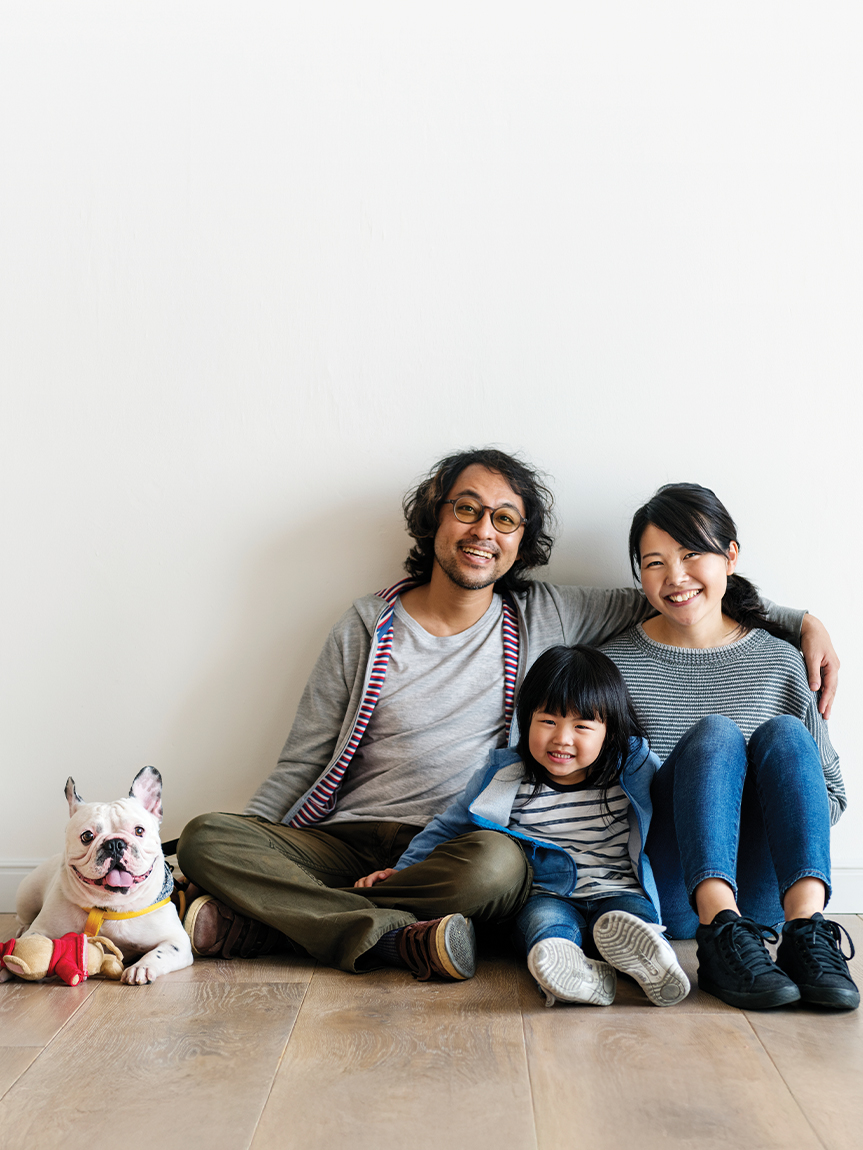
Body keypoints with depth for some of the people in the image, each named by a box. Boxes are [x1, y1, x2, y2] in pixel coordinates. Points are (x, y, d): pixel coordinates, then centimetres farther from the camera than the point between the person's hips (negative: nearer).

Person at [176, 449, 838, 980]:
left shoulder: (543, 618, 7)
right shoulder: (367, 628, 7)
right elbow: (303, 764, 9)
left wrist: (802, 622, 3)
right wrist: (242, 858, 0)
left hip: (455, 848, 0)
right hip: (342, 842, 1)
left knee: (498, 864, -37)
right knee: (206, 837, -24)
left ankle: (269, 918, -22)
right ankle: (398, 936, -27)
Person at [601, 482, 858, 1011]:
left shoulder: (779, 662, 9)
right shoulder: (616, 665, 4)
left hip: (764, 892, 2)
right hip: (665, 890, -2)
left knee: (784, 734, -22)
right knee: (714, 733, -25)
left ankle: (806, 928, -39)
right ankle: (722, 938, -42)